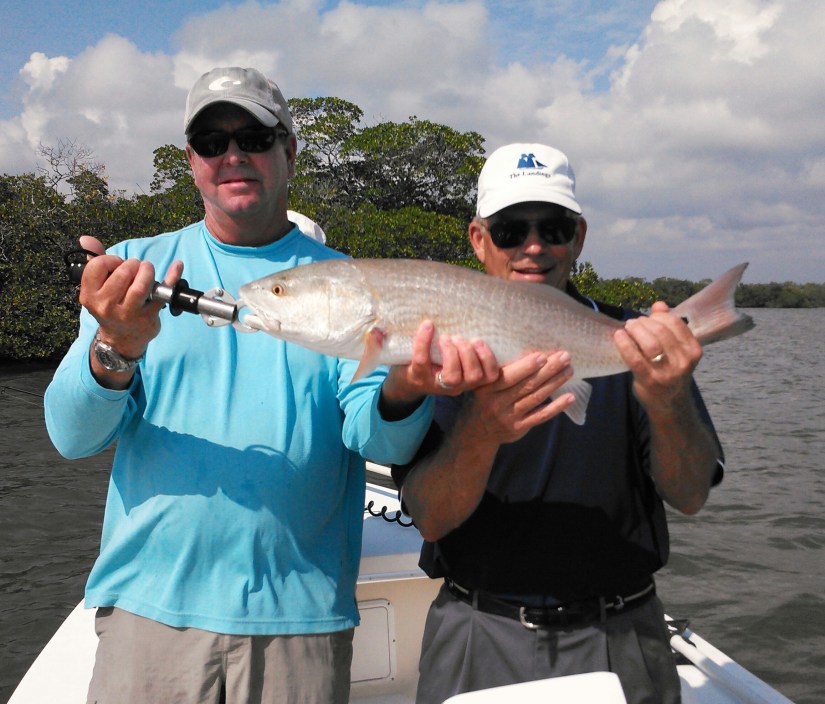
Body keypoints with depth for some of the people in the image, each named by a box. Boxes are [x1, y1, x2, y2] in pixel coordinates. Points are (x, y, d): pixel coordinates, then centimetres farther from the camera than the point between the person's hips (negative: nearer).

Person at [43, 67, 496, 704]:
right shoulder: (135, 267, 3)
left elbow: (376, 438, -10)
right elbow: (72, 434, -6)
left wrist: (401, 393, -32)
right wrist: (117, 350, -26)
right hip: (149, 604, 0)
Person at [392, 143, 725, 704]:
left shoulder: (635, 345, -2)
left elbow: (690, 497, -11)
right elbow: (430, 520, -14)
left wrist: (667, 402, -31)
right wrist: (479, 431, -33)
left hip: (617, 642, 1)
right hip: (479, 639, 0)